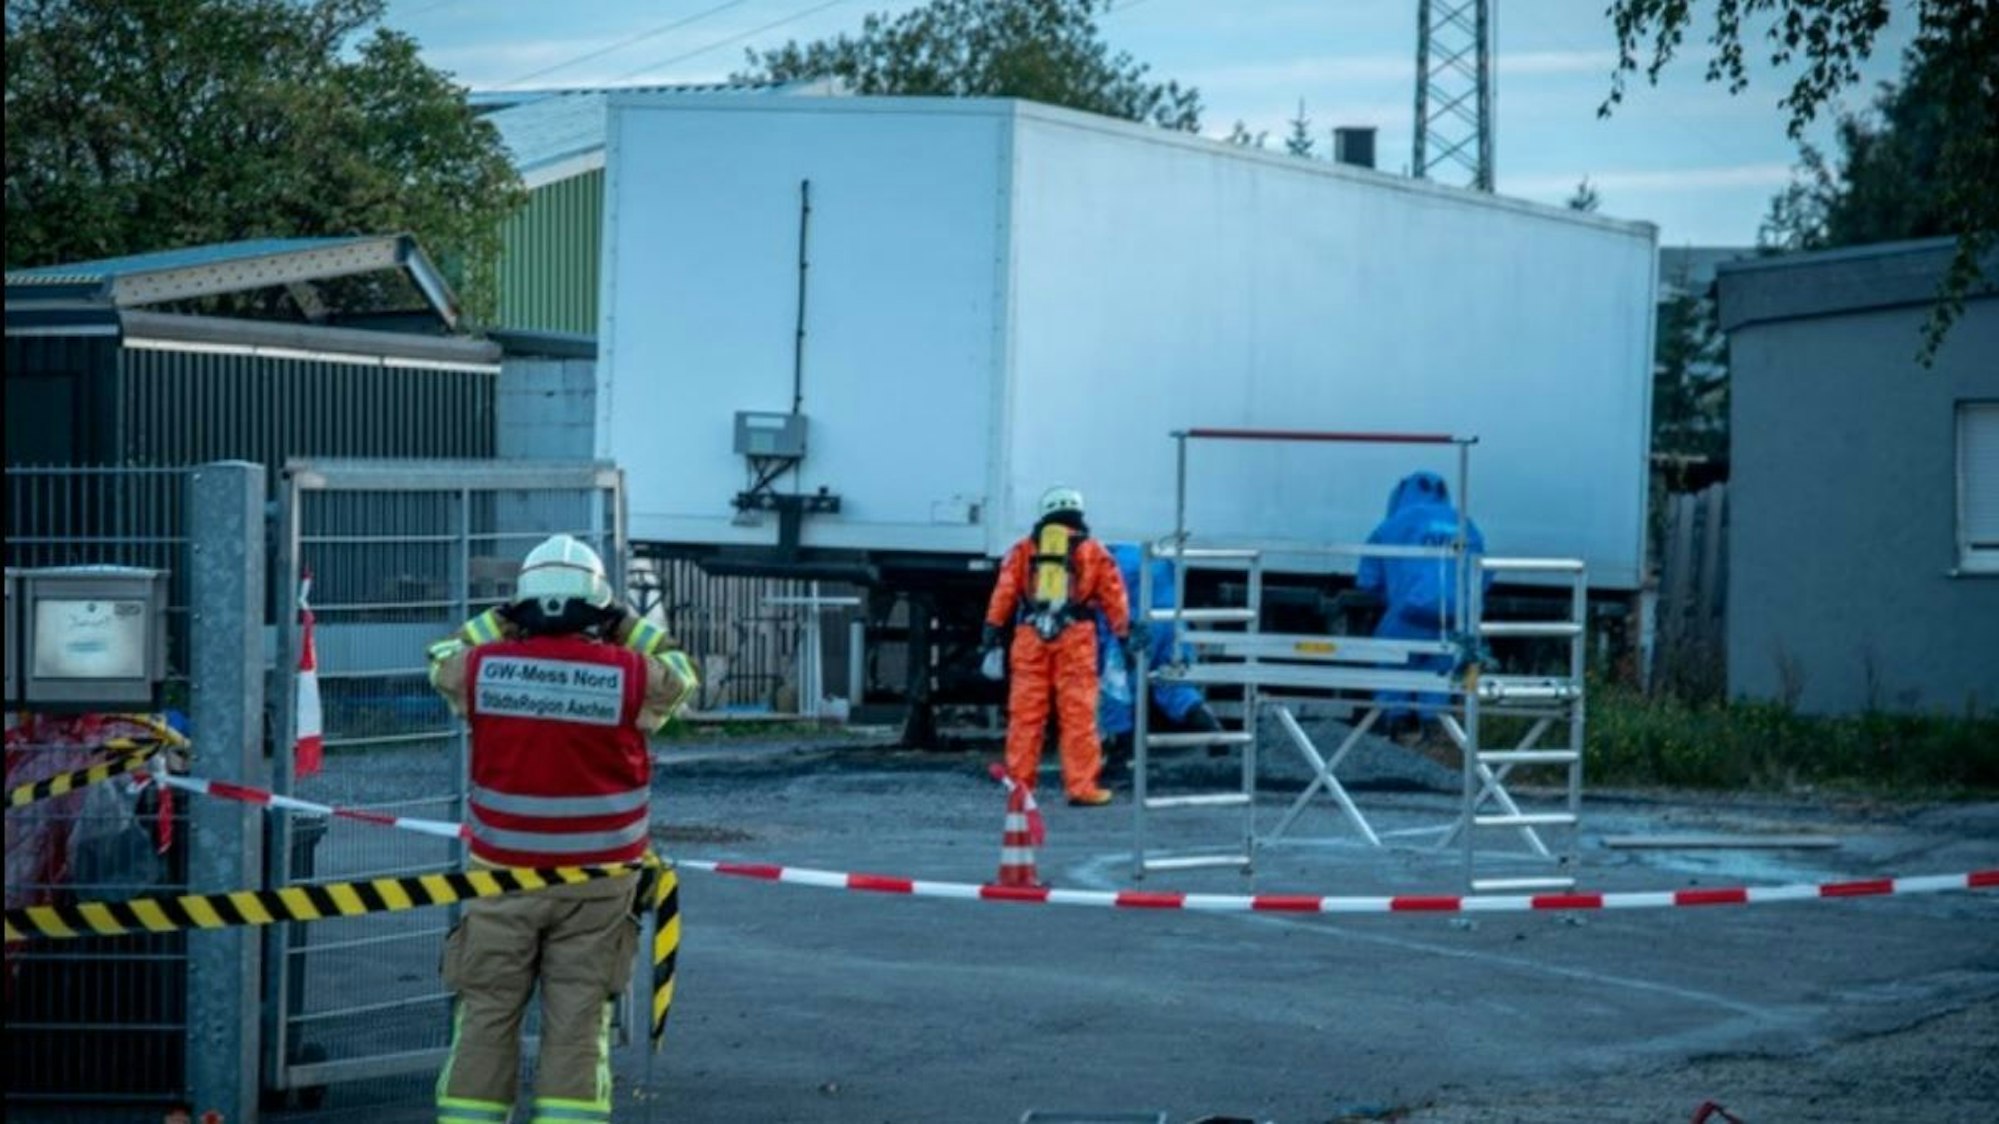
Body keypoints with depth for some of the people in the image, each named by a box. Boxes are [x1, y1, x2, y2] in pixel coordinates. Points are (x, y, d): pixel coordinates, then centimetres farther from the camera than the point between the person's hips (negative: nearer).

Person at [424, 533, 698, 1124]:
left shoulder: (481, 669, -6)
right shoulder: (629, 676, -8)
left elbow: (443, 658, 17)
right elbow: (681, 671, 13)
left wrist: (499, 621, 19)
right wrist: (626, 624, 17)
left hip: (502, 877, 1)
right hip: (594, 885, -1)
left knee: (486, 1019, 9)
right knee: (577, 1025, 3)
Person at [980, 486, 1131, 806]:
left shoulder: (1024, 549, 12)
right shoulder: (1093, 551, 11)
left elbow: (1004, 591, 5)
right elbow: (1113, 596, 9)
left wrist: (992, 630, 6)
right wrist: (1123, 635, 14)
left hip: (1030, 637, 1)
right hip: (1075, 638, -1)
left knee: (1025, 713, 5)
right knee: (1078, 714, -2)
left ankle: (1019, 783, 7)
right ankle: (1081, 787, -4)